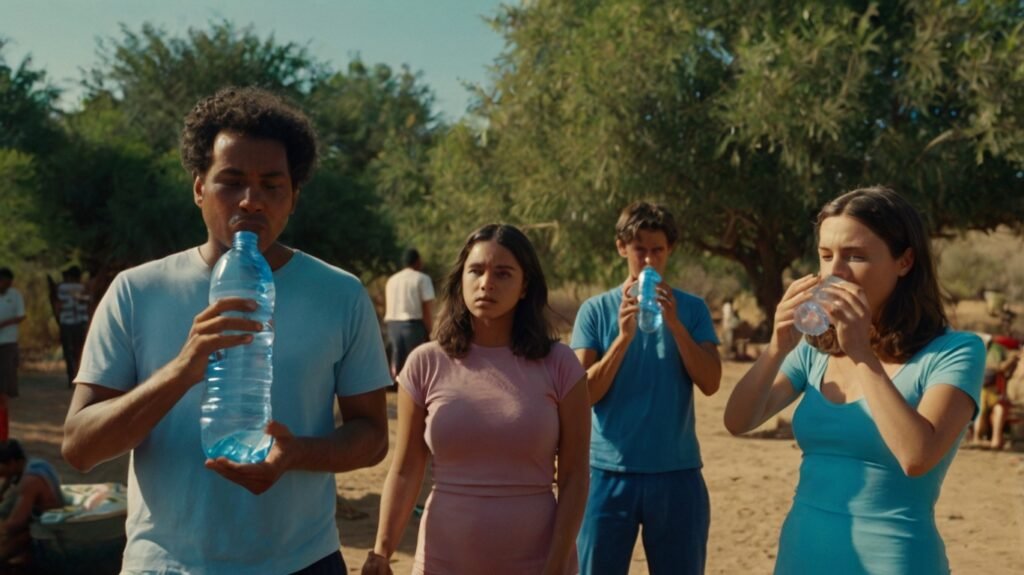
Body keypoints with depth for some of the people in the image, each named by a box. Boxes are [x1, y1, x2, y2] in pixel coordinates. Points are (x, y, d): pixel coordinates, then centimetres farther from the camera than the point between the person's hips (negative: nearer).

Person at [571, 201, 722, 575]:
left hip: (677, 474, 1)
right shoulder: (596, 310, 0)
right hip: (608, 473, -1)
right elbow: (584, 394, -7)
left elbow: (710, 383, -6)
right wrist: (624, 336, -19)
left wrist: (675, 323, -17)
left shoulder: (692, 308, 3)